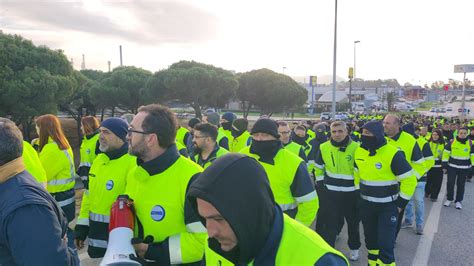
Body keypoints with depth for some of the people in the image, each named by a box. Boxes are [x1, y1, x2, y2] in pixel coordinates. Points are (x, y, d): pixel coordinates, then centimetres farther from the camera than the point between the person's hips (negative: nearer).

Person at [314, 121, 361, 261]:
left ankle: (354, 248, 40)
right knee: (330, 223, 2)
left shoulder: (356, 148, -13)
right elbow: (319, 168, 8)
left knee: (353, 223, 18)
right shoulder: (324, 147, -6)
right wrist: (321, 185, 5)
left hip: (352, 193, 0)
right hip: (331, 193, 0)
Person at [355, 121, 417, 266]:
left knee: (385, 244, -3)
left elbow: (409, 180, -15)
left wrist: (401, 203, -12)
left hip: (388, 206, -5)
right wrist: (357, 195, 12)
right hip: (366, 204, 6)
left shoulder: (393, 154, -21)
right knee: (370, 239, 19)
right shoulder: (359, 151, -2)